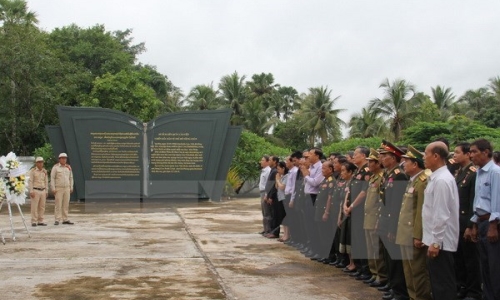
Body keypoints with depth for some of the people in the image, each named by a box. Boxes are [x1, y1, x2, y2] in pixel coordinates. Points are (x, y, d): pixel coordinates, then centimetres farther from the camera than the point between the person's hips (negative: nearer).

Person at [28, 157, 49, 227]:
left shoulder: (44, 171, 9)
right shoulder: (32, 171, -7)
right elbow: (30, 181, -10)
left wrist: (46, 192, 8)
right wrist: (31, 192, -17)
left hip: (42, 191, 5)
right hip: (35, 191, -5)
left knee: (42, 207, 4)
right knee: (34, 207, -5)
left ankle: (40, 222, 9)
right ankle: (34, 222, -1)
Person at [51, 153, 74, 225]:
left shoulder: (68, 167, 8)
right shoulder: (55, 167, -6)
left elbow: (71, 178, 14)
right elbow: (52, 178, -7)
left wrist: (71, 188, 9)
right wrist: (53, 189, -13)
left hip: (67, 189, 4)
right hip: (58, 189, -4)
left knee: (66, 205, 4)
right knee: (58, 205, -6)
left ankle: (65, 220, 9)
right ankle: (57, 220, -2)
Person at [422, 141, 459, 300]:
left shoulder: (441, 180, -19)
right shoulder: (437, 177, 11)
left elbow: (441, 215, -22)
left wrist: (435, 242, -20)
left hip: (440, 242, -10)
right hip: (437, 240, 10)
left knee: (442, 285, -3)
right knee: (439, 283, 16)